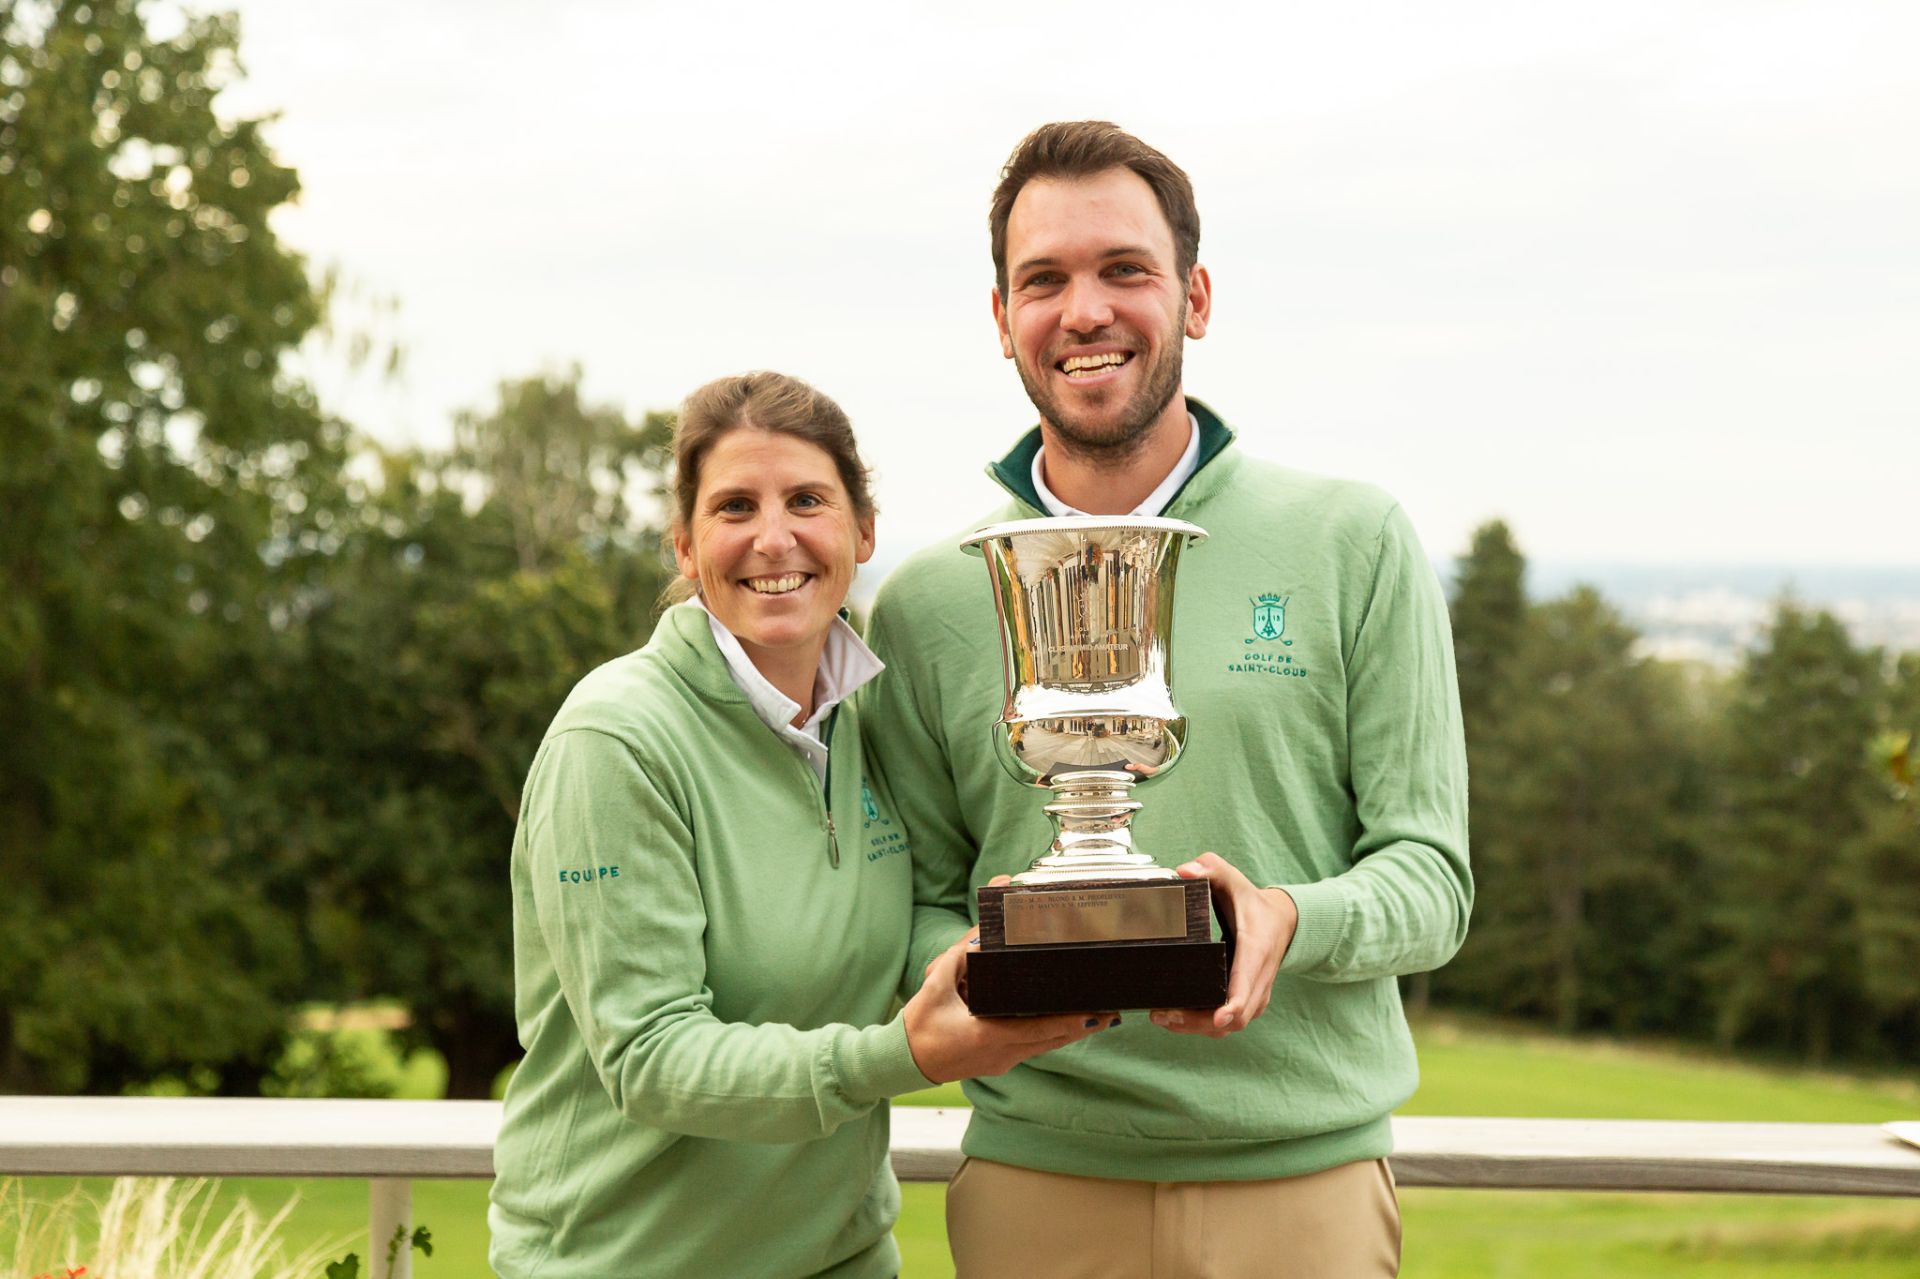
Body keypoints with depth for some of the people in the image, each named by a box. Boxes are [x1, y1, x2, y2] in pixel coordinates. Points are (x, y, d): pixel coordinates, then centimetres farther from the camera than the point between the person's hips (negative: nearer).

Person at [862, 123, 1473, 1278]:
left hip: (1303, 1176, -1)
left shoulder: (1355, 544, 0)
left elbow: (1431, 875, -1)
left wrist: (1291, 920, -20)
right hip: (1036, 1181, 1)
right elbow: (919, 903, 8)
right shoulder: (929, 604, 5)